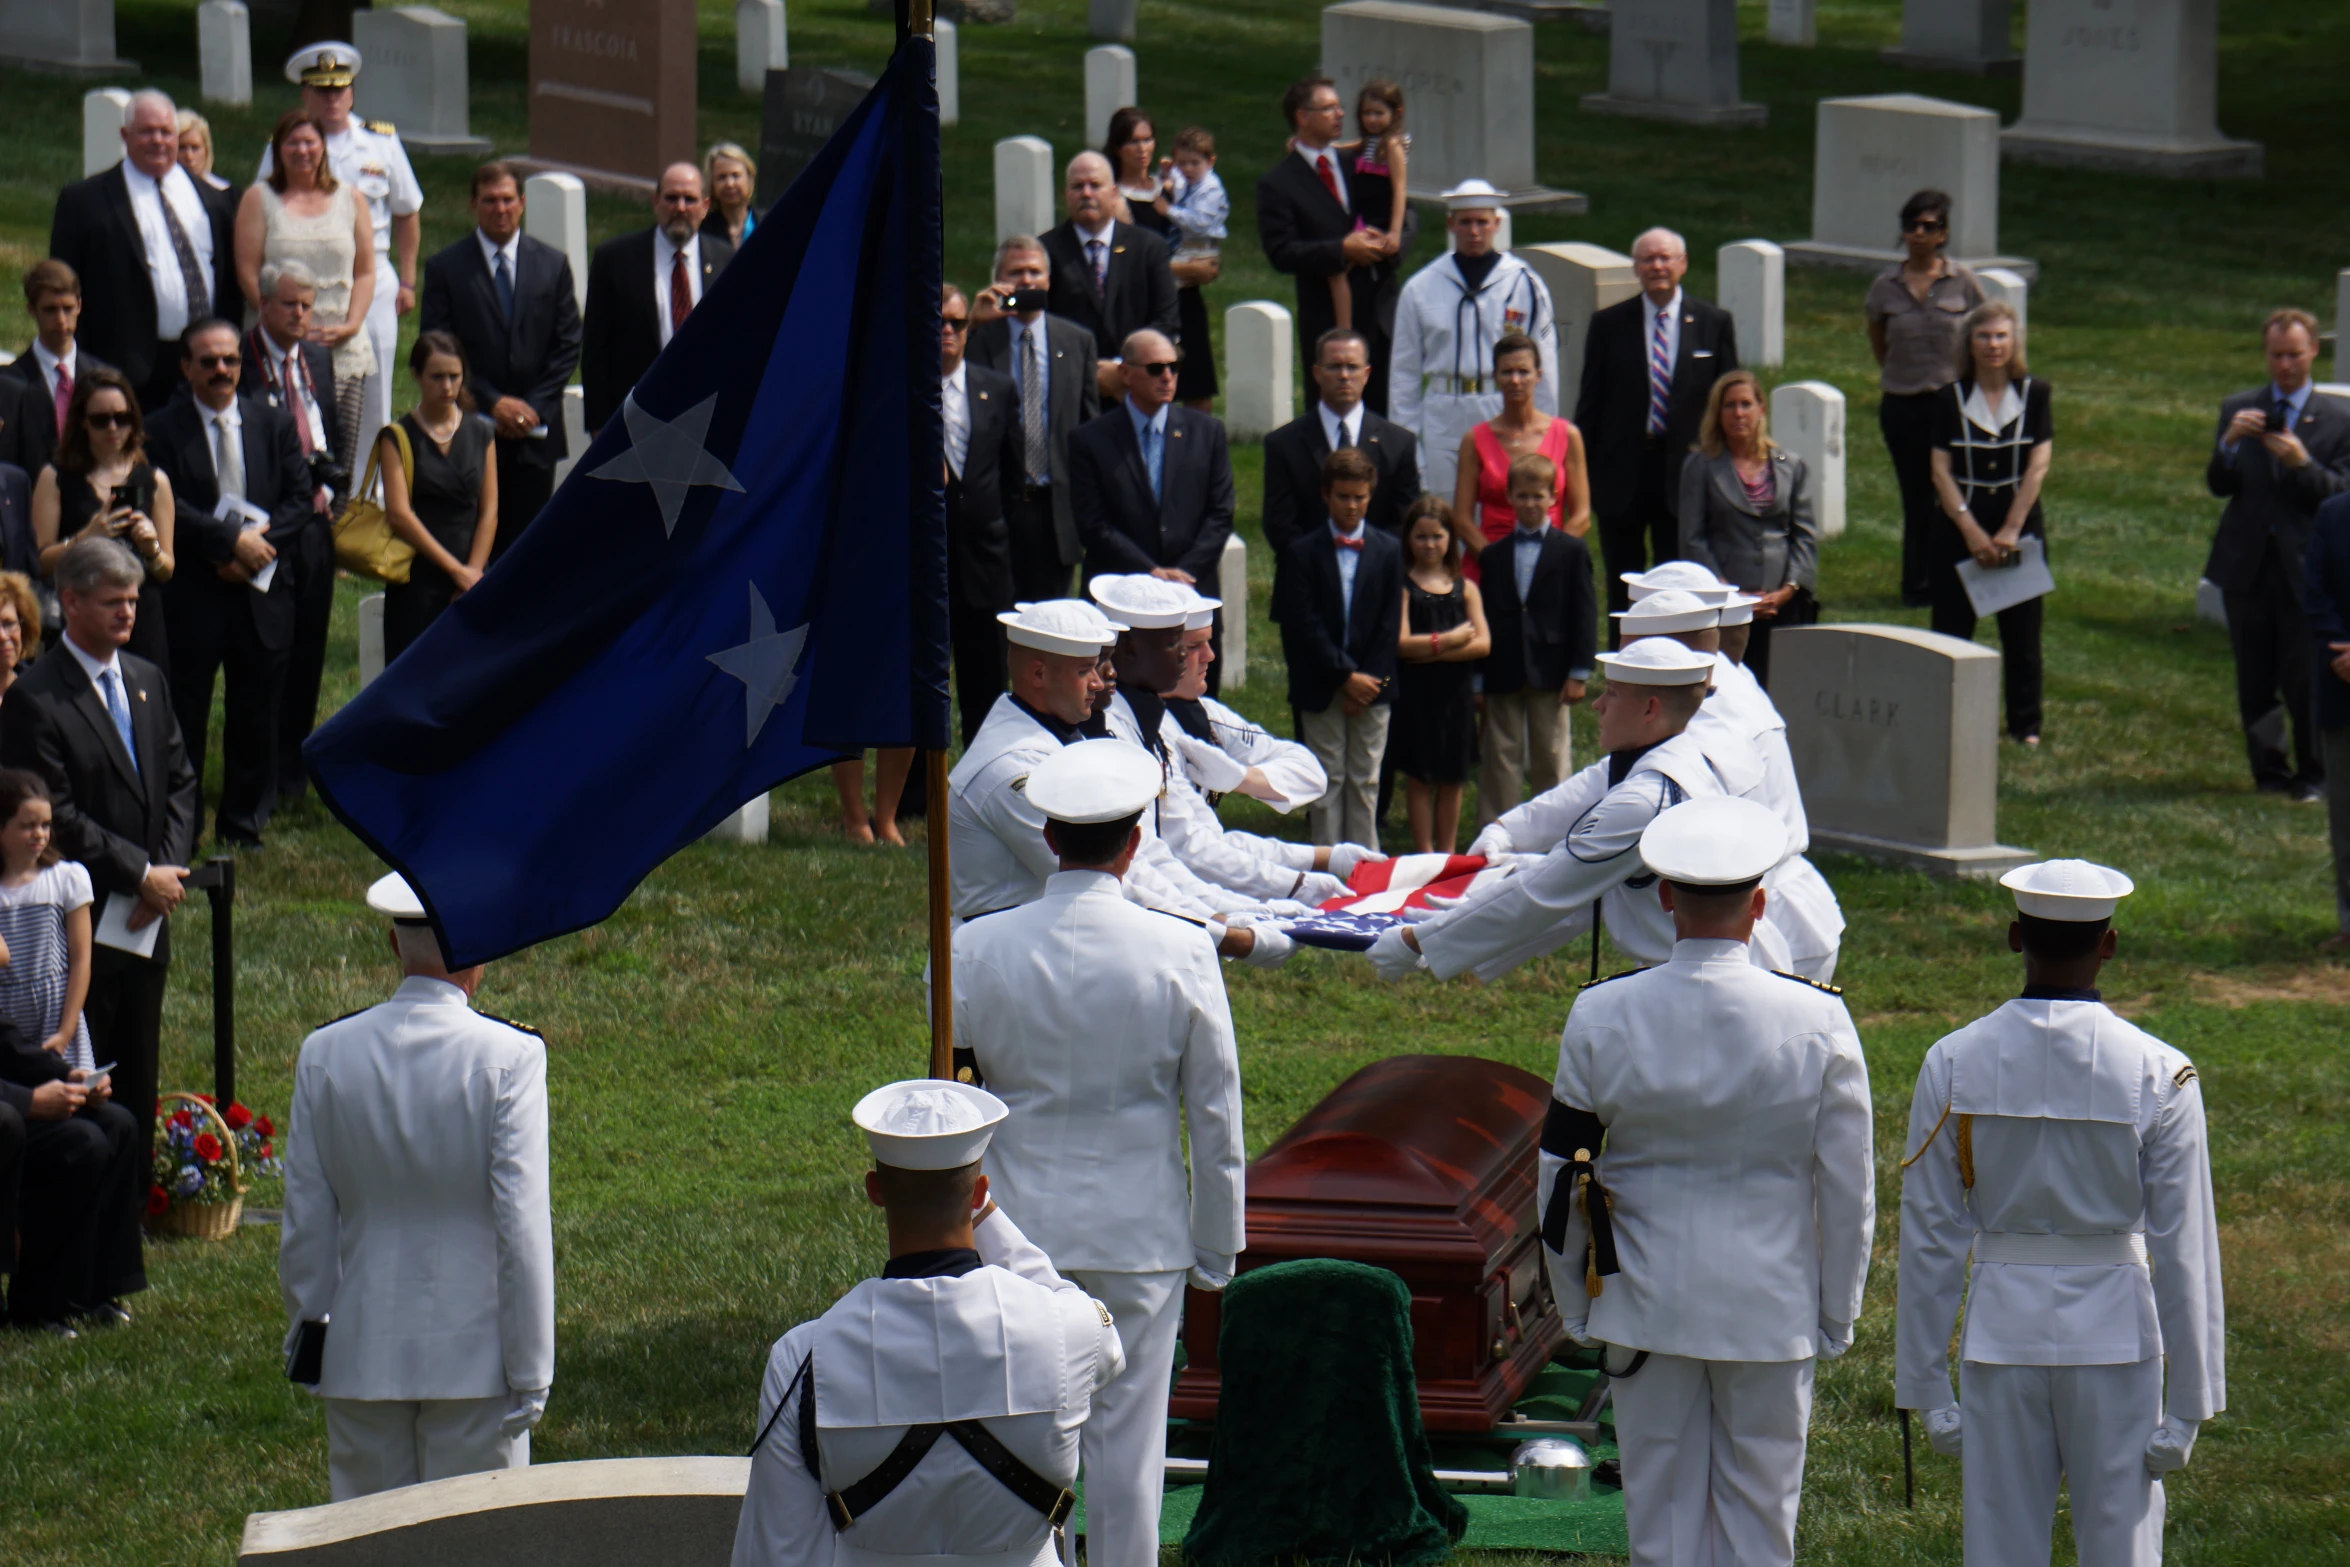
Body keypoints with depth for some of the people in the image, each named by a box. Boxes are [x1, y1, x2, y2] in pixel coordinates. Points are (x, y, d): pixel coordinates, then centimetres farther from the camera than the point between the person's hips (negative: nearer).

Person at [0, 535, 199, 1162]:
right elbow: (57, 818, -16)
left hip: (146, 921, 7)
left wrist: (169, 870, -3)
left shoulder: (147, 681, 11)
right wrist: (142, 875, -14)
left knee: (138, 1082, 12)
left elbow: (179, 782, 13)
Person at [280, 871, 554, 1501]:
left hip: (361, 1355, 3)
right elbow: (522, 1229, -12)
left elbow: (305, 1224, 3)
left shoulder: (325, 1054, -3)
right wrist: (530, 1372, -5)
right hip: (474, 1354, -3)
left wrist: (306, 1339, 16)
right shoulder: (508, 1058, -13)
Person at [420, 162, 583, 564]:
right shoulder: (445, 269, 1)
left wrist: (536, 406, -6)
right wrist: (492, 403, -10)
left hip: (537, 431, 2)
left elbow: (568, 345, 6)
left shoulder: (553, 264, 8)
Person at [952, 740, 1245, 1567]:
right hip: (1141, 1235, -1)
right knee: (1126, 1436, 7)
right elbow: (1215, 1118, -3)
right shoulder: (1180, 953, -10)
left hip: (1015, 1226, 1)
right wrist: (1218, 1250, 7)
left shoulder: (978, 950, -9)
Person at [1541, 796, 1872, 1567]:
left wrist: (1574, 1305, 12)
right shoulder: (1817, 1024, -11)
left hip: (1646, 1303, 1)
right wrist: (1837, 1315, 9)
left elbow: (1559, 1178, -1)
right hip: (1772, 1313, -1)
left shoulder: (1601, 1018, -9)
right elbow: (1848, 1192, -4)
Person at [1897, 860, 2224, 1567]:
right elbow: (2185, 1251, -8)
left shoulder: (1953, 1063, -6)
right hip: (2117, 1333, -1)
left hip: (2000, 1331, 1)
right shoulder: (2160, 1076, -10)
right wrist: (2187, 1403, 0)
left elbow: (1928, 1241, -2)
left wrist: (1926, 1387, 6)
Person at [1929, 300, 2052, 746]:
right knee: (1951, 628, 0)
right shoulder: (1951, 399, 1)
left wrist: (2011, 530, -11)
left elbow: (2039, 466, -6)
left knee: (2021, 632, 3)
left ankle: (2025, 726, 12)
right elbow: (1940, 471, -3)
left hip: (2021, 525, 0)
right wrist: (1972, 531, -12)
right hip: (1960, 528, 0)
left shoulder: (2035, 394, 0)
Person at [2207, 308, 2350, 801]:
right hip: (2246, 563, 2)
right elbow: (2217, 485, 2)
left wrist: (2300, 461, -21)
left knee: (2305, 680, -3)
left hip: (2304, 564, -2)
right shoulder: (2238, 410, 9)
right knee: (2255, 681, 6)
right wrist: (2229, 442, -17)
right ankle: (2270, 770, 17)